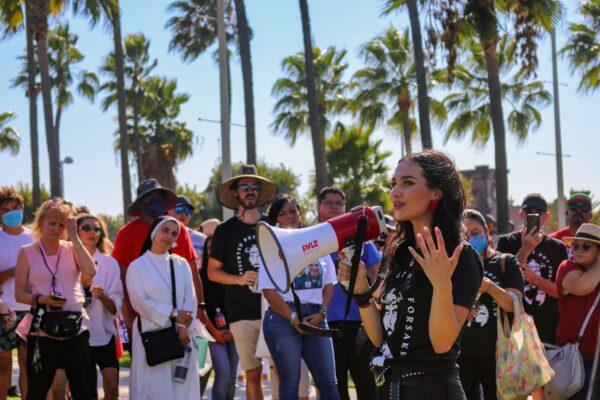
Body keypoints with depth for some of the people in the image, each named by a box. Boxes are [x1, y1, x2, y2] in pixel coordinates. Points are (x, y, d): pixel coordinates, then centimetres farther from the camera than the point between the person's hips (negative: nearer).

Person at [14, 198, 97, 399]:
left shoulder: (71, 249, 8)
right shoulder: (27, 252, 4)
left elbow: (90, 271, -11)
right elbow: (19, 293, 2)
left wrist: (74, 237, -10)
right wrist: (41, 299, -16)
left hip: (76, 327, 2)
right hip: (42, 328, -1)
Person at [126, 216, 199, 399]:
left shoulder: (181, 264, 12)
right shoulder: (137, 266, 2)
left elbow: (190, 298, 3)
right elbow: (141, 301, -7)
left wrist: (183, 325, -13)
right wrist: (173, 314, -12)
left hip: (180, 335, 3)